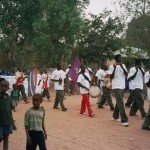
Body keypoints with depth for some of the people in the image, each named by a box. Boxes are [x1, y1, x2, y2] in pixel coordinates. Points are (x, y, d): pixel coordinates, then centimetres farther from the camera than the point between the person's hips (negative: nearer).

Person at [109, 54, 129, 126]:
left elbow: (126, 74, -2)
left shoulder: (123, 65, 10)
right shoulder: (112, 66, -6)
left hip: (122, 87, 7)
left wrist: (122, 67, -14)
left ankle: (115, 116, 30)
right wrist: (114, 68, -20)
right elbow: (111, 77, -10)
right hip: (116, 87, -7)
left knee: (118, 102, 15)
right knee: (121, 103, -11)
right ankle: (124, 120, -12)